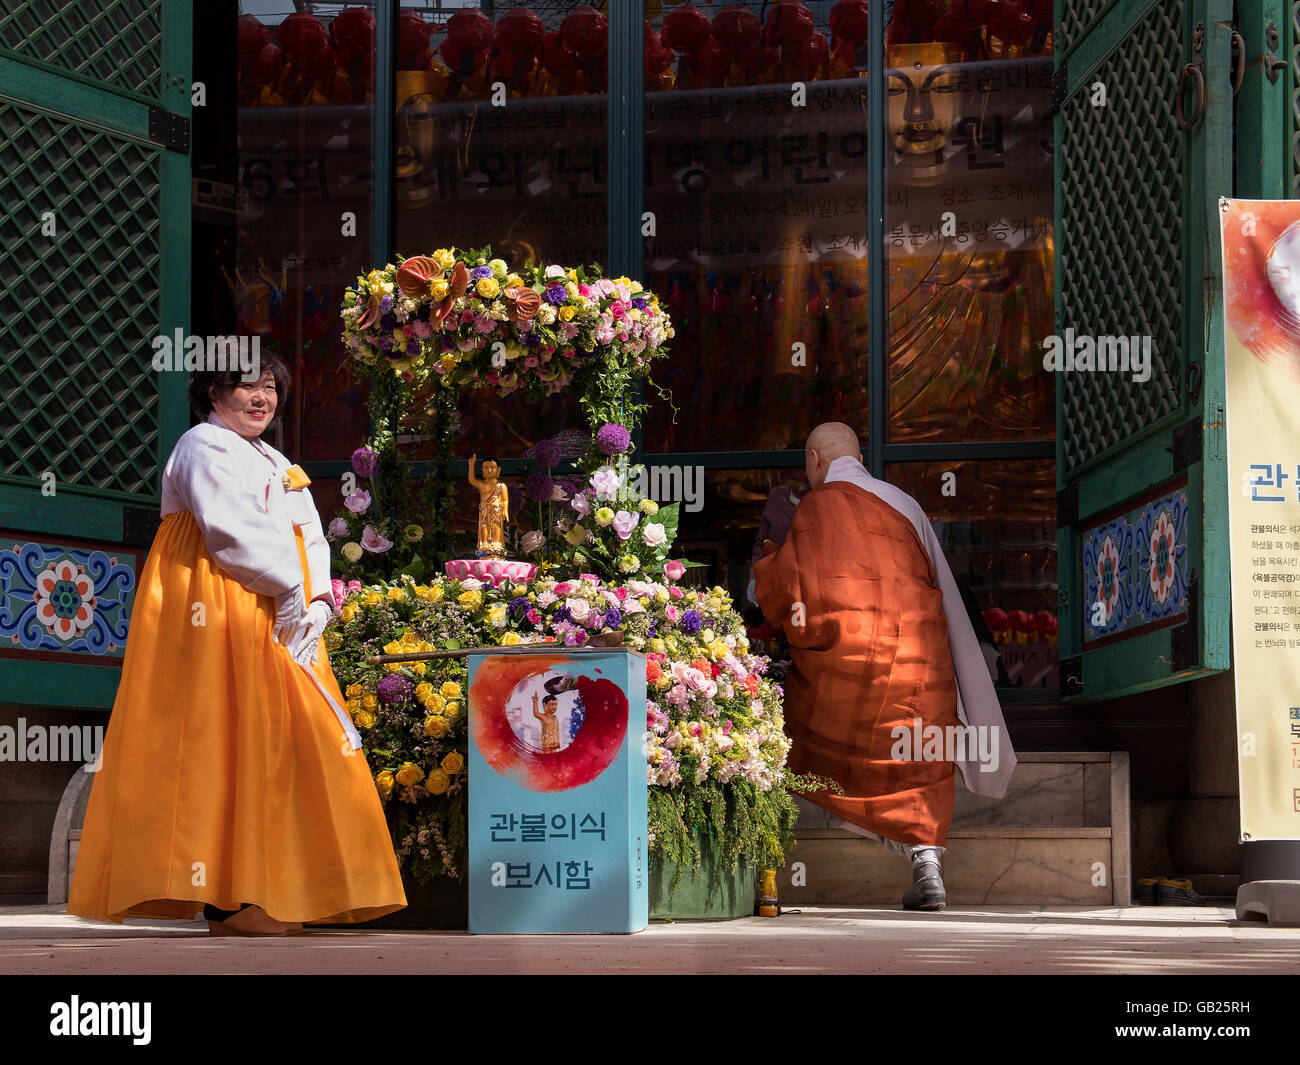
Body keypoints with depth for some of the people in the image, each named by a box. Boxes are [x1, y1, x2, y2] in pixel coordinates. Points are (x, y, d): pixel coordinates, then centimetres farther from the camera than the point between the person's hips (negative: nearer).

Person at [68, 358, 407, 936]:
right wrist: (288, 587, -15)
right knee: (223, 745, -13)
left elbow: (309, 539, 16)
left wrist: (317, 601, -2)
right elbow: (230, 529, -16)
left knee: (282, 745, 2)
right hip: (217, 614, -9)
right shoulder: (203, 448, -2)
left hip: (282, 621, 9)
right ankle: (226, 902, -16)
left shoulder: (278, 466, 25)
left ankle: (267, 891, 3)